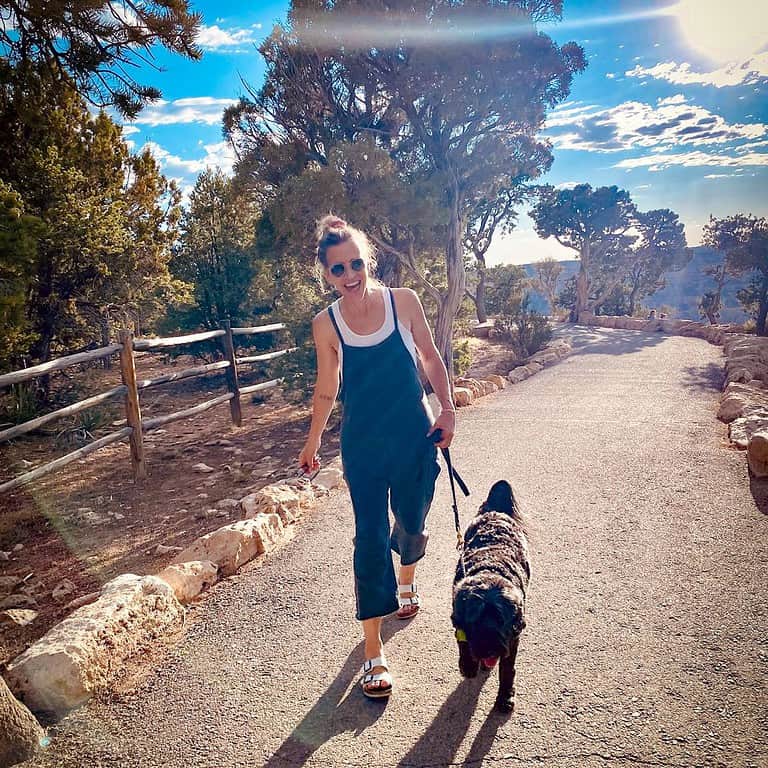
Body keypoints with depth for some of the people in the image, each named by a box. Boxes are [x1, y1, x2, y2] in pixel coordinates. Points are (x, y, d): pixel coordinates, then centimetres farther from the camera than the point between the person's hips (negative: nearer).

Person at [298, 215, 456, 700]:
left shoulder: (403, 301, -7)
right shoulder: (326, 325, -5)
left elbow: (432, 358, 4)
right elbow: (327, 390, 5)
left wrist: (448, 409, -5)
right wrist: (313, 442, 10)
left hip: (415, 436, 1)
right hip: (362, 444, -1)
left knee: (411, 524, 16)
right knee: (371, 538, -1)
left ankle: (407, 581, 52)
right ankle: (373, 650, 13)